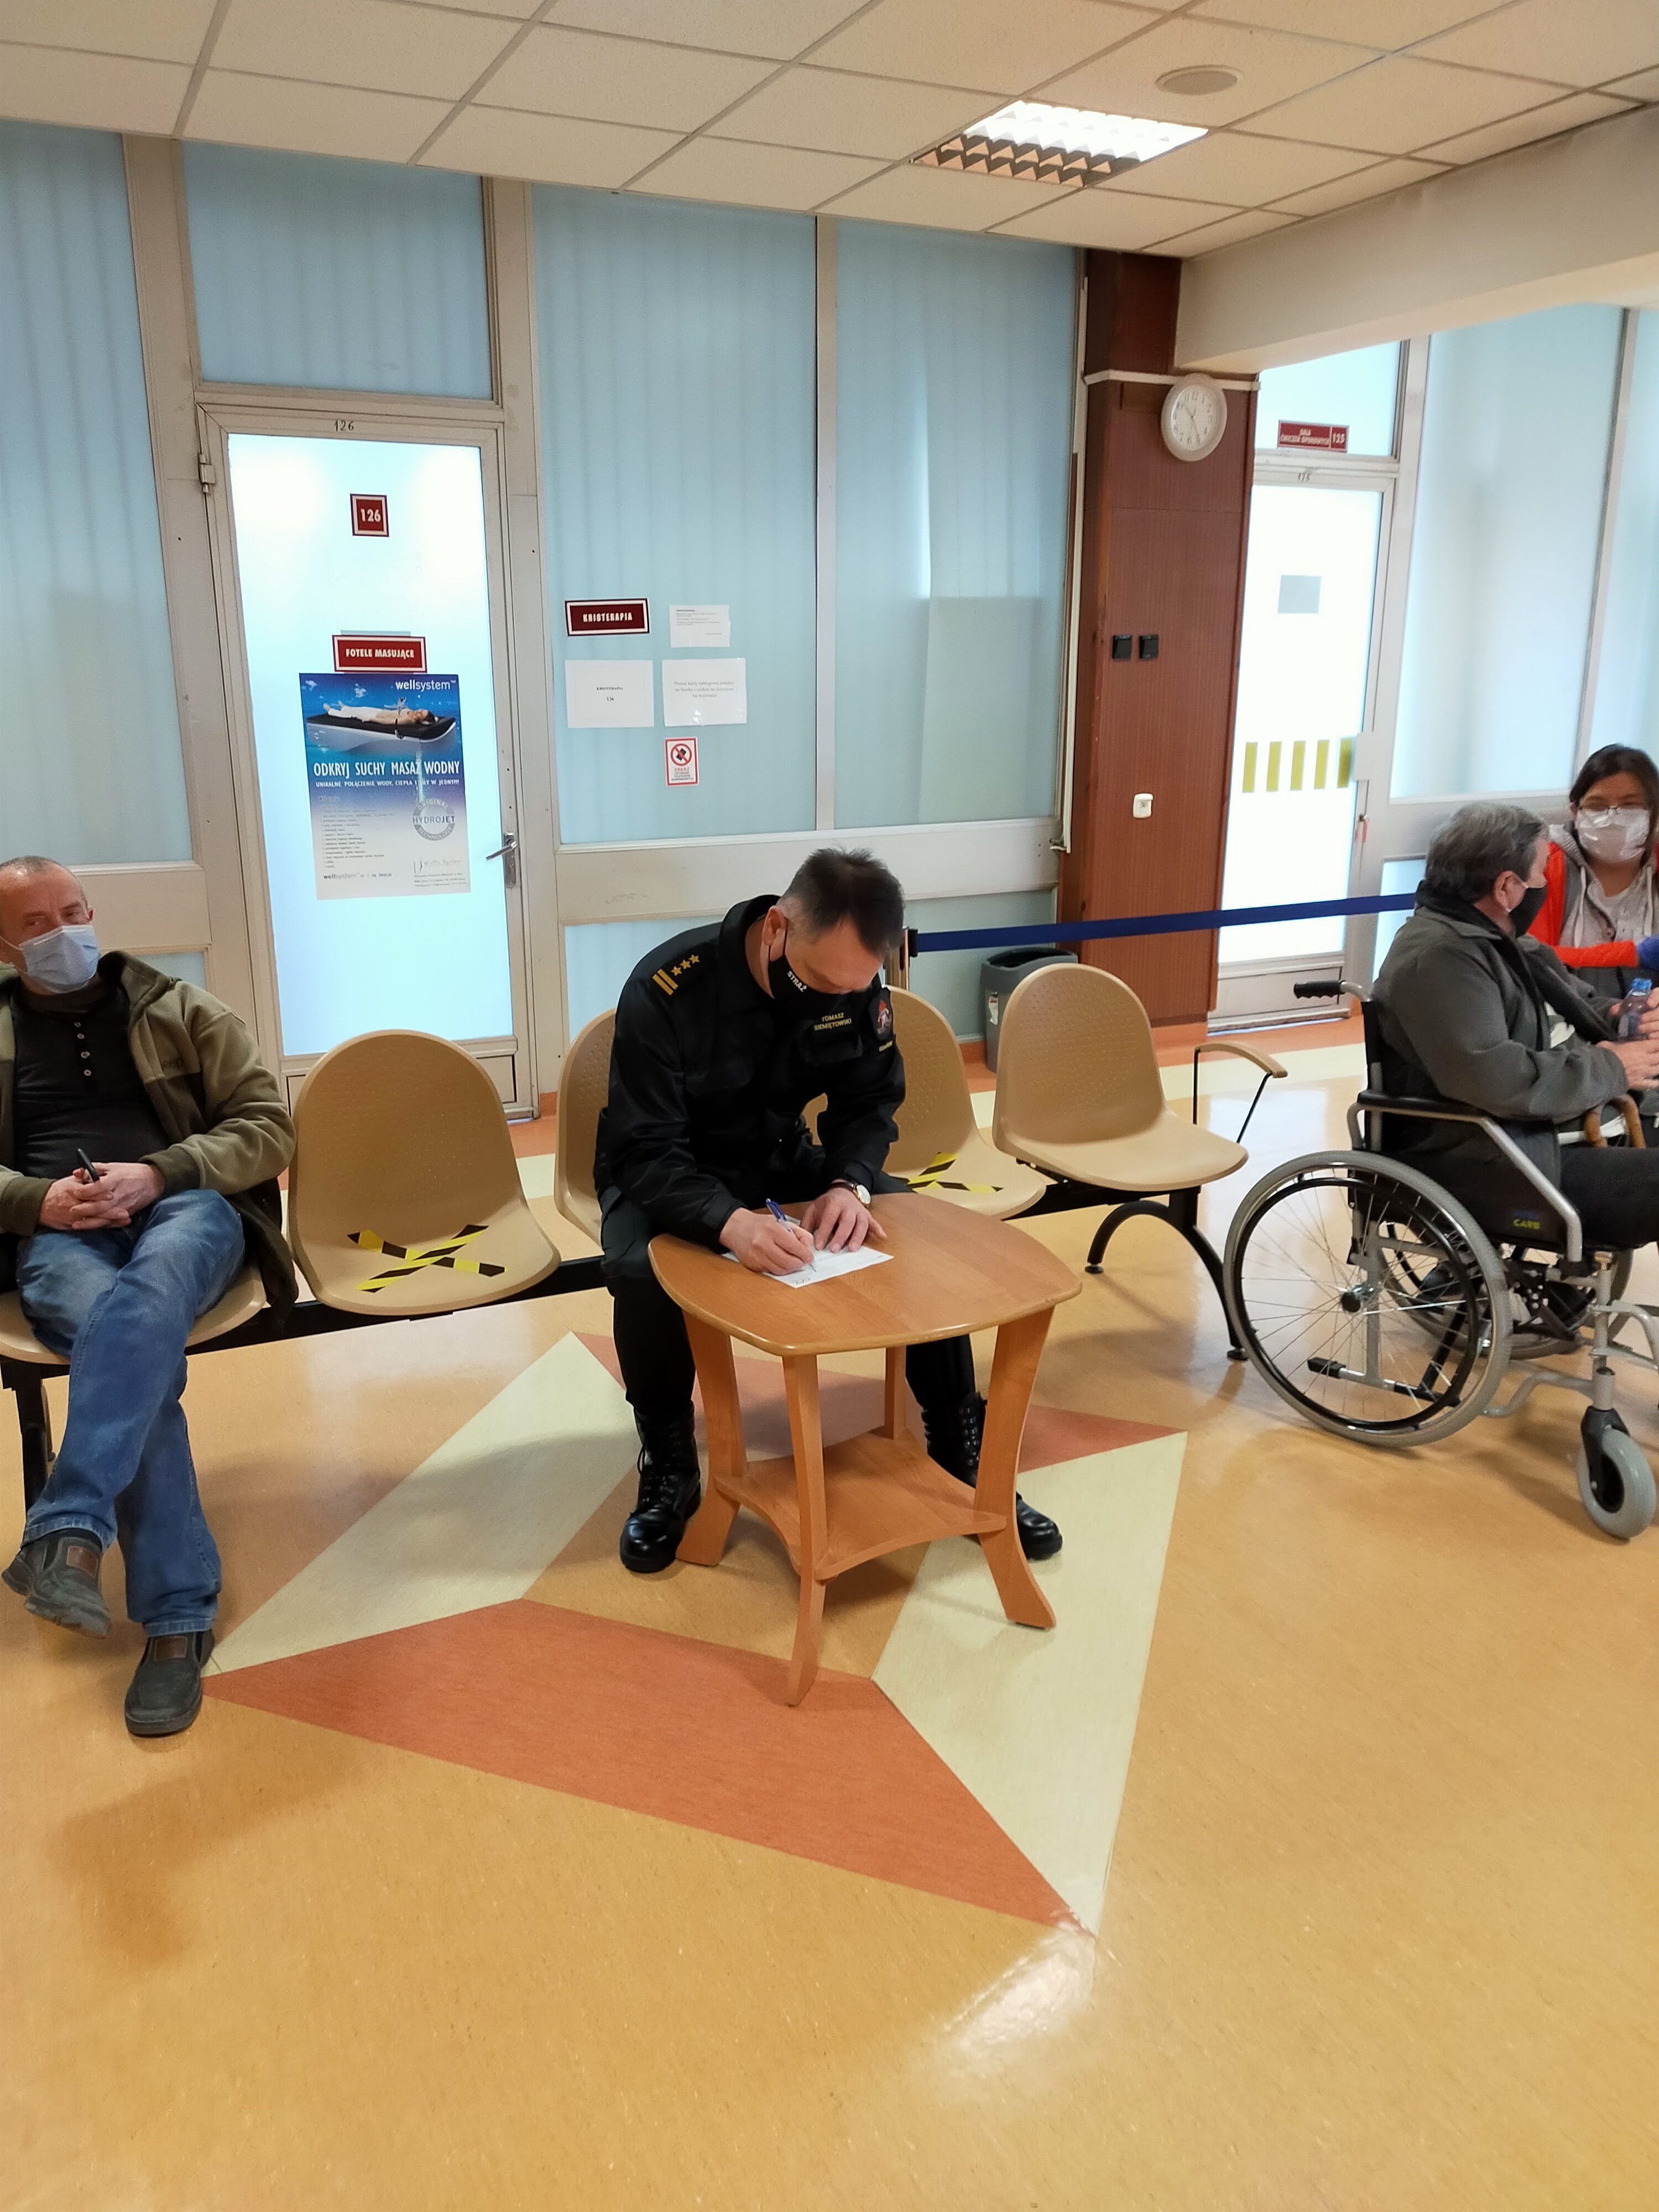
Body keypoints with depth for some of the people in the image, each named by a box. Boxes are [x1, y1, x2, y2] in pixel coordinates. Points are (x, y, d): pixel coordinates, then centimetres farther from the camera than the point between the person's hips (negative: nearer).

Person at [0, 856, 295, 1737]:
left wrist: (157, 1175, -10)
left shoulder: (178, 1010, 13)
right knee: (136, 1342, -34)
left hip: (187, 1209, 0)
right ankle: (178, 1616, -33)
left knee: (146, 1294, -39)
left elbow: (268, 1125, 6)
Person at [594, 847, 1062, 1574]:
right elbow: (645, 1153, -31)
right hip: (664, 1177, -4)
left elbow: (869, 1102, -5)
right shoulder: (664, 990, -29)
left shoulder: (855, 982, -16)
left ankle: (961, 1454, 0)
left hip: (780, 1160, 4)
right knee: (641, 1273, -36)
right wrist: (728, 1220, -51)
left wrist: (849, 1184, -28)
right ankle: (669, 1471, -9)